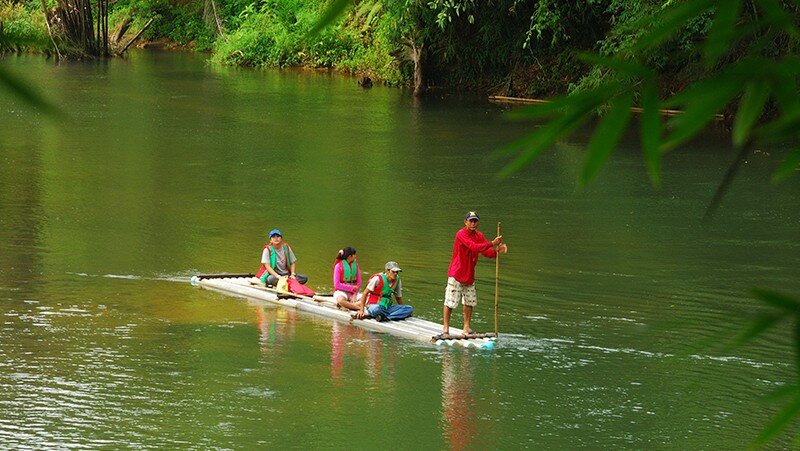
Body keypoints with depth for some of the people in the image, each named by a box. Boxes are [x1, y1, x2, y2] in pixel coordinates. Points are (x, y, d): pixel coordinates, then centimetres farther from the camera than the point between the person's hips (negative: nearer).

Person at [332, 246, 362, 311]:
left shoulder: (355, 265, 7)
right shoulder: (339, 266, -7)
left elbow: (359, 282, 6)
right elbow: (337, 284, -11)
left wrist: (354, 295, -10)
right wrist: (352, 288, -14)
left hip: (353, 292, 4)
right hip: (341, 291, -4)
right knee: (341, 300, -41)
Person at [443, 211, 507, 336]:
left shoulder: (479, 236, 7)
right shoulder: (461, 234, -17)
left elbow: (488, 253, 1)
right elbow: (474, 247, -30)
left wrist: (497, 250, -20)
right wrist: (492, 243, -32)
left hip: (469, 275, 8)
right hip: (456, 274, -8)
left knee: (470, 302, 12)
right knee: (450, 302, -5)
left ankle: (466, 327, 20)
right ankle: (446, 328, 1)